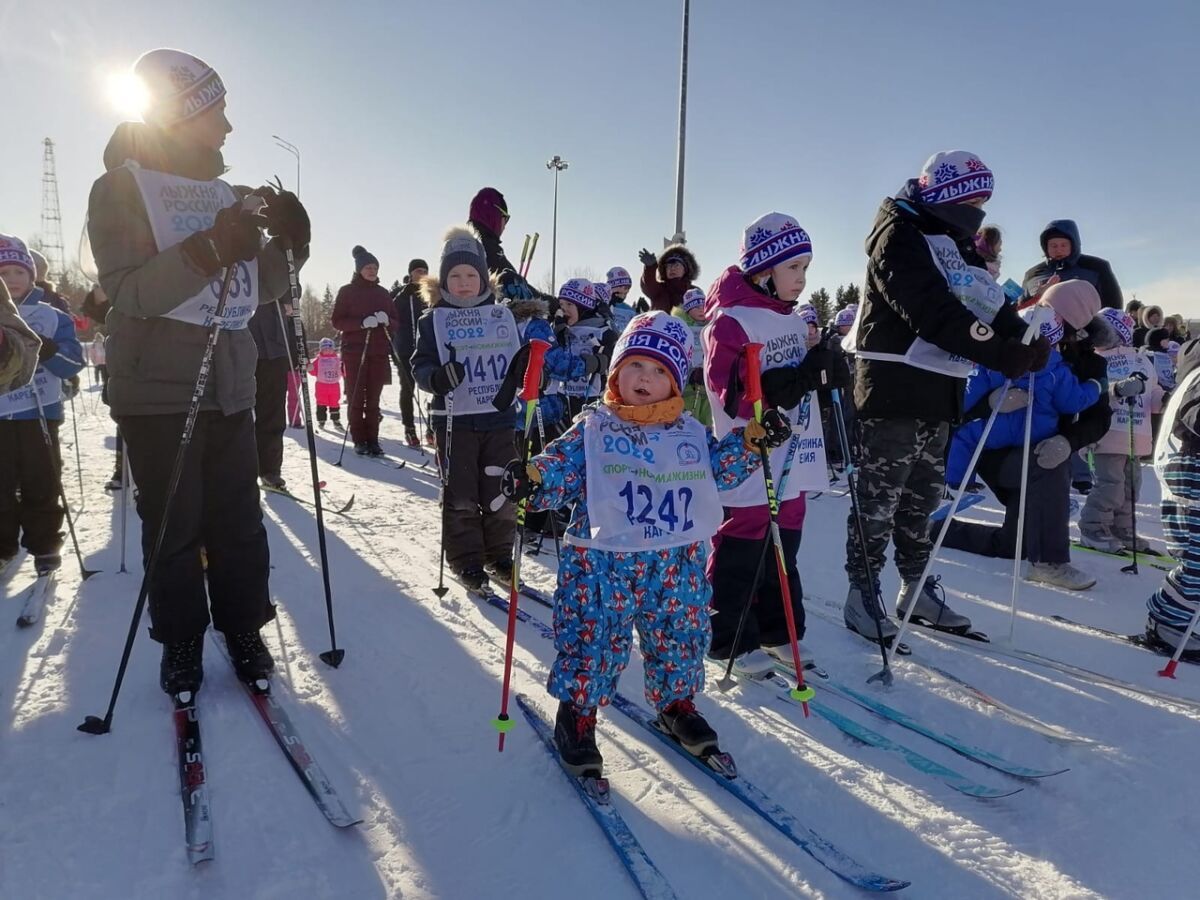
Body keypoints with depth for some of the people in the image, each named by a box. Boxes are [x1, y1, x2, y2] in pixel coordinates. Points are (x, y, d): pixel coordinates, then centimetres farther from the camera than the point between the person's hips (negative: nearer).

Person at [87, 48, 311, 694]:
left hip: (229, 386, 4)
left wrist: (287, 242, -6)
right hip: (157, 391, -4)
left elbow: (257, 291, 12)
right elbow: (130, 292, -15)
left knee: (239, 522, 5)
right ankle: (181, 642, 20)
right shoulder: (122, 186, -2)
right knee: (174, 526, 3)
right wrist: (211, 250, -26)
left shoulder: (228, 195, 14)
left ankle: (244, 630, 20)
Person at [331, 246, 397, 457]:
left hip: (379, 352, 3)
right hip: (354, 352, -3)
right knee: (355, 398, -2)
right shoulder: (347, 291, 3)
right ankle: (359, 440, 4)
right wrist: (362, 322, -18)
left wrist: (386, 320, -11)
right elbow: (336, 321, -3)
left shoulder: (383, 293, 13)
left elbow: (395, 322, 14)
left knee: (373, 398, 3)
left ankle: (373, 440, 7)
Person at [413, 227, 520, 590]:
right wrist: (437, 377, -22)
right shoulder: (434, 319, 1)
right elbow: (420, 365, -2)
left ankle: (498, 555, 24)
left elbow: (519, 359, 18)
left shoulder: (502, 315, 7)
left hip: (499, 417, 2)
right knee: (461, 495, 4)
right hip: (455, 420, -2)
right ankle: (466, 560, 18)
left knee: (502, 492, 8)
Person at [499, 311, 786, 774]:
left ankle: (676, 705, 42)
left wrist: (750, 442, 3)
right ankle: (576, 713, 25)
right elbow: (560, 467, -8)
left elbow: (719, 471, 16)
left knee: (679, 639, 17)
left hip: (677, 564, 4)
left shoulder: (691, 432, 8)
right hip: (601, 562, -3)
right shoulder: (592, 428, -3)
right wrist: (532, 477, -28)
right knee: (594, 641, 3)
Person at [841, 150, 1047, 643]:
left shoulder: (956, 247, 18)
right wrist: (1000, 352, -29)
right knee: (879, 497, -2)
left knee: (924, 496, 15)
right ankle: (862, 592, 9)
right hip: (893, 389, -9)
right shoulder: (900, 236, -10)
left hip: (938, 392, 9)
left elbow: (993, 305, 11)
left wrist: (1026, 339, -9)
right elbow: (932, 311, -24)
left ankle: (916, 587, 27)